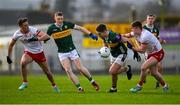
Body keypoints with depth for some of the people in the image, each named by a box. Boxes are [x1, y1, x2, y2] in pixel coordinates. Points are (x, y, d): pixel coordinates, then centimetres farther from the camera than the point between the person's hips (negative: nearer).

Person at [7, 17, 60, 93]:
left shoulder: (33, 30, -23)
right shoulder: (17, 34, -13)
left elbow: (46, 36, -31)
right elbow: (11, 45, 5)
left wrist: (36, 39, -43)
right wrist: (9, 57, 6)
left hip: (39, 53, -1)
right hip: (28, 52, 1)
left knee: (47, 71, 8)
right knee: (22, 63, -32)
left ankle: (54, 86, 35)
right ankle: (25, 82, -15)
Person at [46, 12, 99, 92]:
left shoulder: (67, 24, -6)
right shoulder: (51, 28, -8)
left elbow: (80, 28, 2)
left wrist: (91, 34, -3)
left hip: (72, 50, 0)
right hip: (62, 53, 0)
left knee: (80, 68, -3)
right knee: (68, 70, -15)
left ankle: (92, 81, 20)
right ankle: (79, 87, -9)